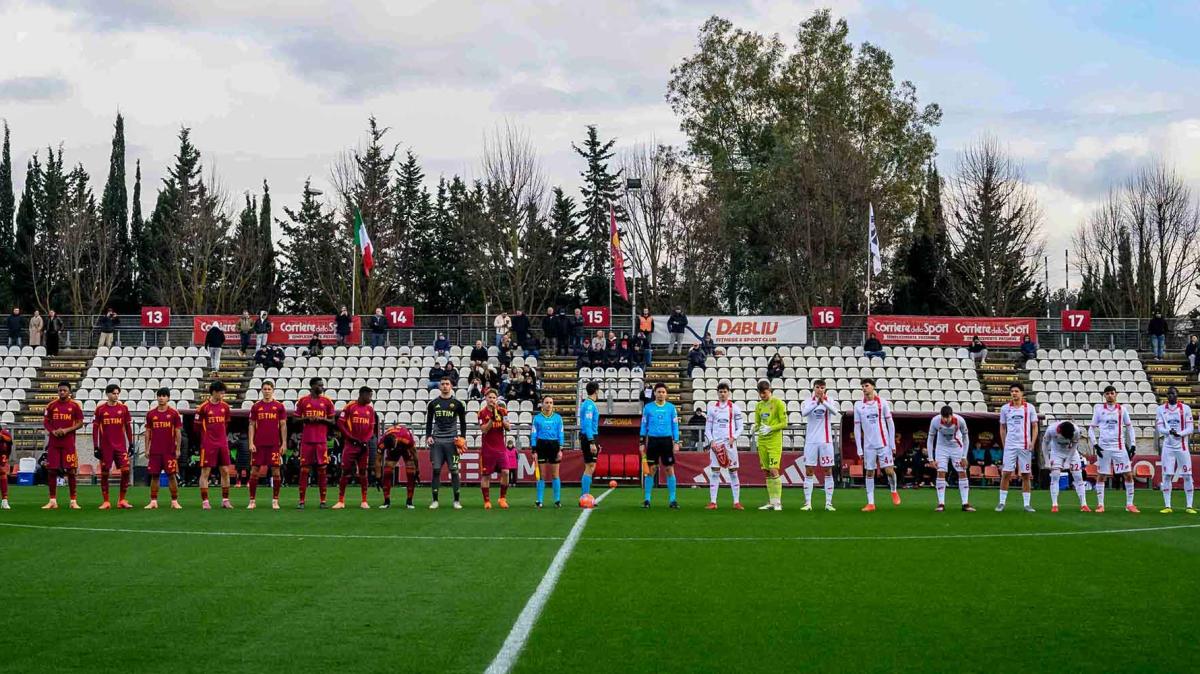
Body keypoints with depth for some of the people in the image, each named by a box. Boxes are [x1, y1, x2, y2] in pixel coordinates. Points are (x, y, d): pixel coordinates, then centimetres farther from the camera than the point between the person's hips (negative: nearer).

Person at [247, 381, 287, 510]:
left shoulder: (279, 406, 4)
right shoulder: (256, 407, 6)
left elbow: (283, 426, 5)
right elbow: (252, 425, 7)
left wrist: (284, 443, -1)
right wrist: (251, 443, -2)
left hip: (274, 444, 0)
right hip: (259, 444, 1)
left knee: (275, 471, 0)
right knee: (255, 471, 0)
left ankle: (275, 501, 8)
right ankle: (252, 501, 6)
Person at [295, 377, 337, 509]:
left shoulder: (327, 402, 7)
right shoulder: (303, 401, 6)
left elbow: (332, 421, 9)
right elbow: (296, 419, 9)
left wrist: (321, 419, -9)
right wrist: (307, 419, -9)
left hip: (322, 441, 1)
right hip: (306, 440, -1)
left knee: (322, 470, 0)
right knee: (304, 469, -1)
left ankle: (323, 501, 5)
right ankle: (301, 501, 3)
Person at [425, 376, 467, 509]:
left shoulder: (457, 404, 5)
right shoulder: (433, 403, 9)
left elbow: (463, 422, 9)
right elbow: (429, 422, 14)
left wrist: (463, 438, -2)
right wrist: (428, 436, 1)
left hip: (452, 441, -1)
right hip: (437, 441, 1)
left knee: (454, 470, -2)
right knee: (436, 470, -1)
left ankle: (457, 500, 4)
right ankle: (435, 500, 4)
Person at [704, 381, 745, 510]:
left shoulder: (735, 408, 5)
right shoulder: (712, 408, 9)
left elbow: (740, 427, 5)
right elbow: (708, 428, 10)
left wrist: (733, 437, -11)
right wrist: (711, 442, -4)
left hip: (730, 443, -1)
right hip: (715, 444, 1)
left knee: (733, 472, 0)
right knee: (714, 472, 0)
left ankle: (737, 502, 3)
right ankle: (713, 502, 1)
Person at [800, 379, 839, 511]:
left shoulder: (830, 400, 2)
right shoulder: (808, 402, 3)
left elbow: (835, 412, -18)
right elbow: (804, 413, -18)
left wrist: (824, 401, -34)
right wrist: (816, 402, -32)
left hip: (826, 441, 0)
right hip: (811, 441, 0)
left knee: (828, 471, 2)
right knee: (809, 471, 1)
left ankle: (828, 503, 6)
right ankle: (808, 503, 4)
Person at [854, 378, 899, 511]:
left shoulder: (882, 402, 0)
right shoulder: (858, 405, 3)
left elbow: (890, 423, 3)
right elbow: (857, 428, 5)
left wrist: (893, 444, -1)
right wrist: (859, 449, 1)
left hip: (884, 443, -2)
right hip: (868, 445, 2)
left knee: (889, 470, -5)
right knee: (869, 473, 2)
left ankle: (894, 492, 23)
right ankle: (870, 503, 6)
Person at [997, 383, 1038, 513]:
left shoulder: (1029, 408, 3)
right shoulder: (1005, 408, 6)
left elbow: (1035, 427, 6)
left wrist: (1032, 442, -6)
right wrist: (1003, 444, 7)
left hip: (1025, 446, 0)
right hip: (1010, 446, 0)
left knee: (1026, 475, 2)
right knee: (1006, 474, -4)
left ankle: (1027, 504, 8)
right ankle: (1002, 502, 2)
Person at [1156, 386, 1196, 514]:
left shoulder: (1185, 408, 1)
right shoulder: (1161, 409, 5)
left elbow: (1190, 429, -2)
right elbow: (1159, 428, -2)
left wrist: (1179, 434, -22)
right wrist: (1169, 432, -24)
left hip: (1182, 446, -1)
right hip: (1168, 447, 1)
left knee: (1187, 476, -2)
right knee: (1167, 476, -2)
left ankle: (1189, 506, 4)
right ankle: (1167, 506, 3)